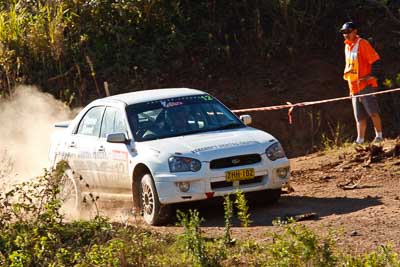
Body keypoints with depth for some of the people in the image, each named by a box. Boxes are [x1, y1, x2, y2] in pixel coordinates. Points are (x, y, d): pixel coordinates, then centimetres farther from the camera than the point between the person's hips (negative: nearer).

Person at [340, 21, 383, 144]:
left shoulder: (362, 44, -7)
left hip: (366, 86, -8)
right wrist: (346, 73, 17)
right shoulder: (347, 46, 17)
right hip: (354, 87, 8)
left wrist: (372, 75, -16)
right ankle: (360, 140, 8)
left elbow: (376, 60, -11)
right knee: (360, 116, 7)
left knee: (372, 112, -10)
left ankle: (379, 136, -3)